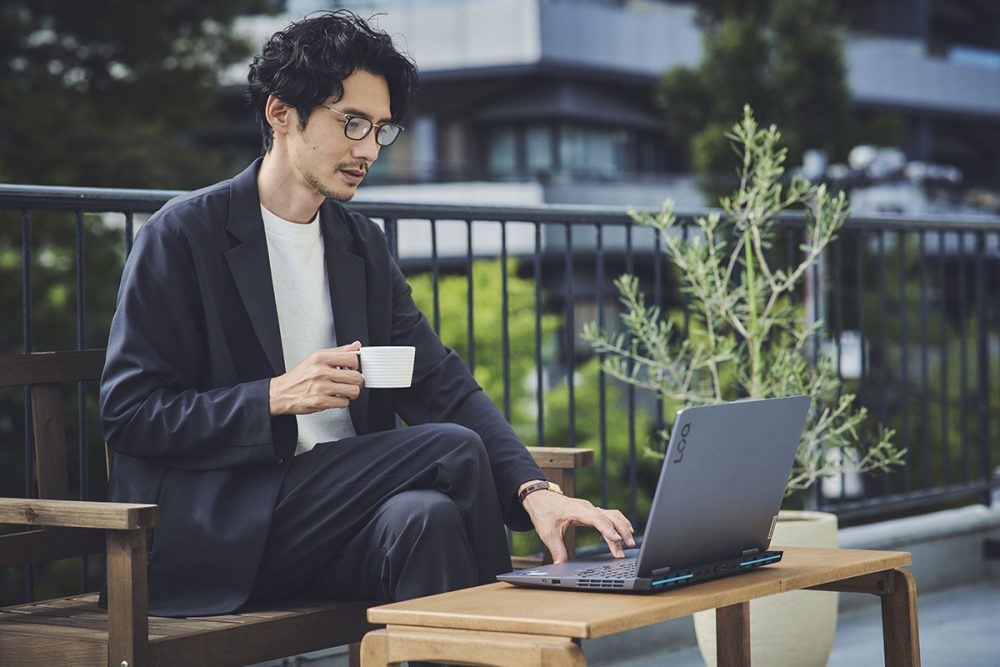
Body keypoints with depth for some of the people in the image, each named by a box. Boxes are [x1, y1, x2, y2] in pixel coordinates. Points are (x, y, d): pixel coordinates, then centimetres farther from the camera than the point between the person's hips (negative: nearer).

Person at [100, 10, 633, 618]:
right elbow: (127, 413, -8)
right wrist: (274, 398, -20)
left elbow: (443, 386, 6)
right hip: (216, 532, -5)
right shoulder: (182, 236, -3)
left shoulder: (363, 246, 15)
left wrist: (534, 491, -11)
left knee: (427, 517, -29)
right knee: (455, 451, -21)